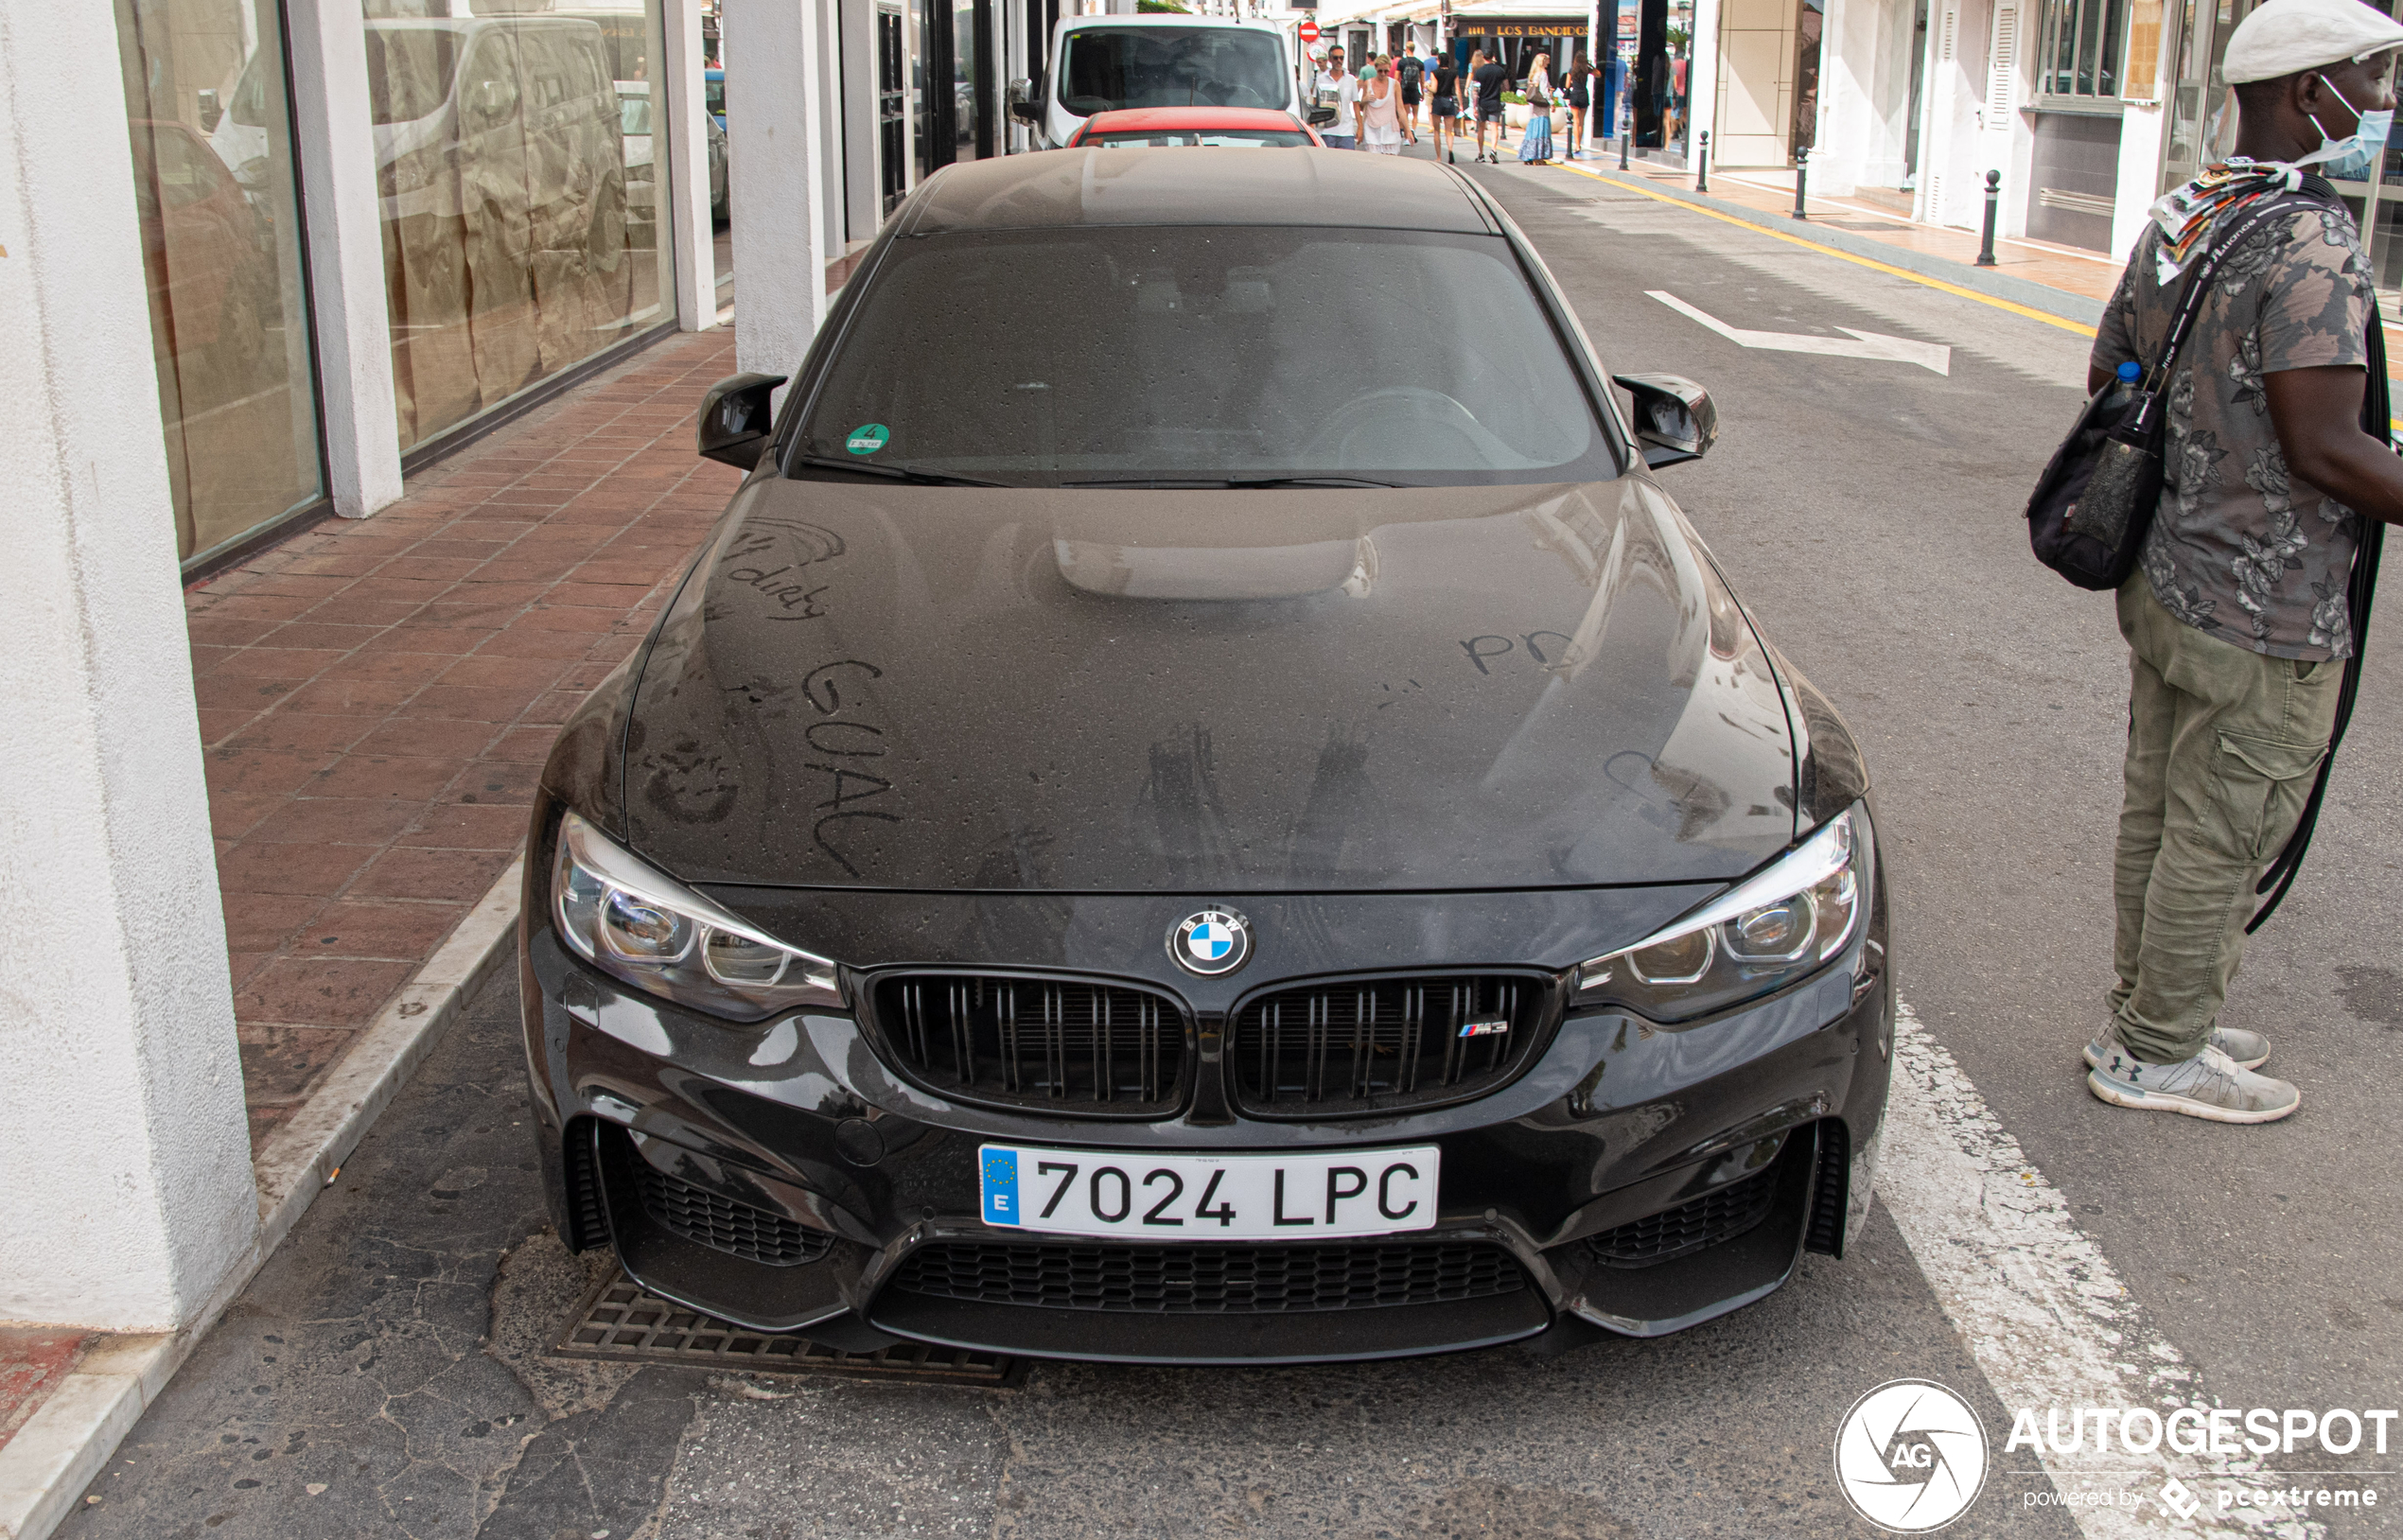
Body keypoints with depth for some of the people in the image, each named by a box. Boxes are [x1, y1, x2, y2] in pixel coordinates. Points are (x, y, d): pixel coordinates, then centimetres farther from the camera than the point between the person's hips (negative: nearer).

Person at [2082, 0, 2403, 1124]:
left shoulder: (2175, 222, 8)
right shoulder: (2311, 242, -20)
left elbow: (2109, 382, 16)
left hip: (2163, 579, 9)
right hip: (2264, 614, -9)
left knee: (2157, 812, 18)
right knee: (2221, 841, 4)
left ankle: (2144, 1019, 32)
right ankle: (2159, 1057, 17)